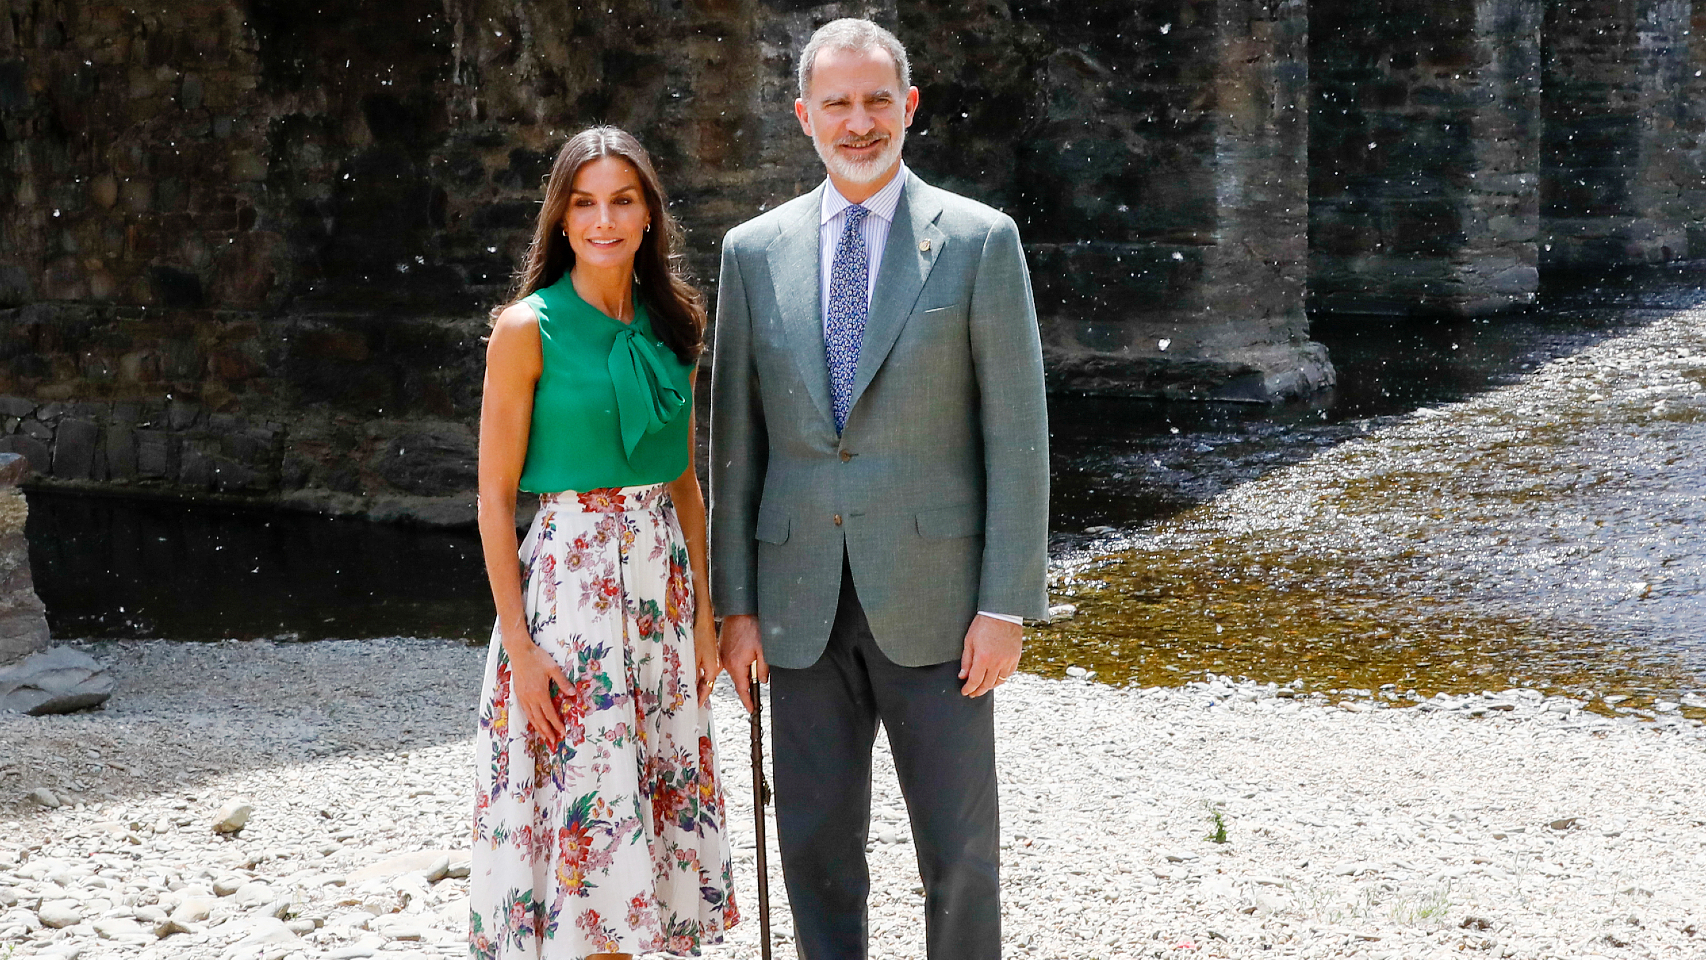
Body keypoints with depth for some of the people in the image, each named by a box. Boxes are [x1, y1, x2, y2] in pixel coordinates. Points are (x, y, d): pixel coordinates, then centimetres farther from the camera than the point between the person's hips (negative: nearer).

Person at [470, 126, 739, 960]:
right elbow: (495, 498, -8)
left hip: (662, 574, 5)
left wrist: (702, 610, 9)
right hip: (570, 572, -5)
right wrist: (519, 643, -13)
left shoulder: (672, 325, 8)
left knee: (658, 798, 9)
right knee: (590, 807, -3)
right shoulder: (528, 328, -8)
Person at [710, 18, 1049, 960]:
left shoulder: (980, 240, -1)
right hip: (802, 601, 3)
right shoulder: (754, 251, 7)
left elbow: (1017, 434, -4)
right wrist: (736, 604, 3)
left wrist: (1007, 605, -9)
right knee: (815, 843, 9)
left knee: (960, 843, 3)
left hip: (932, 599, -2)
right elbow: (735, 439, 8)